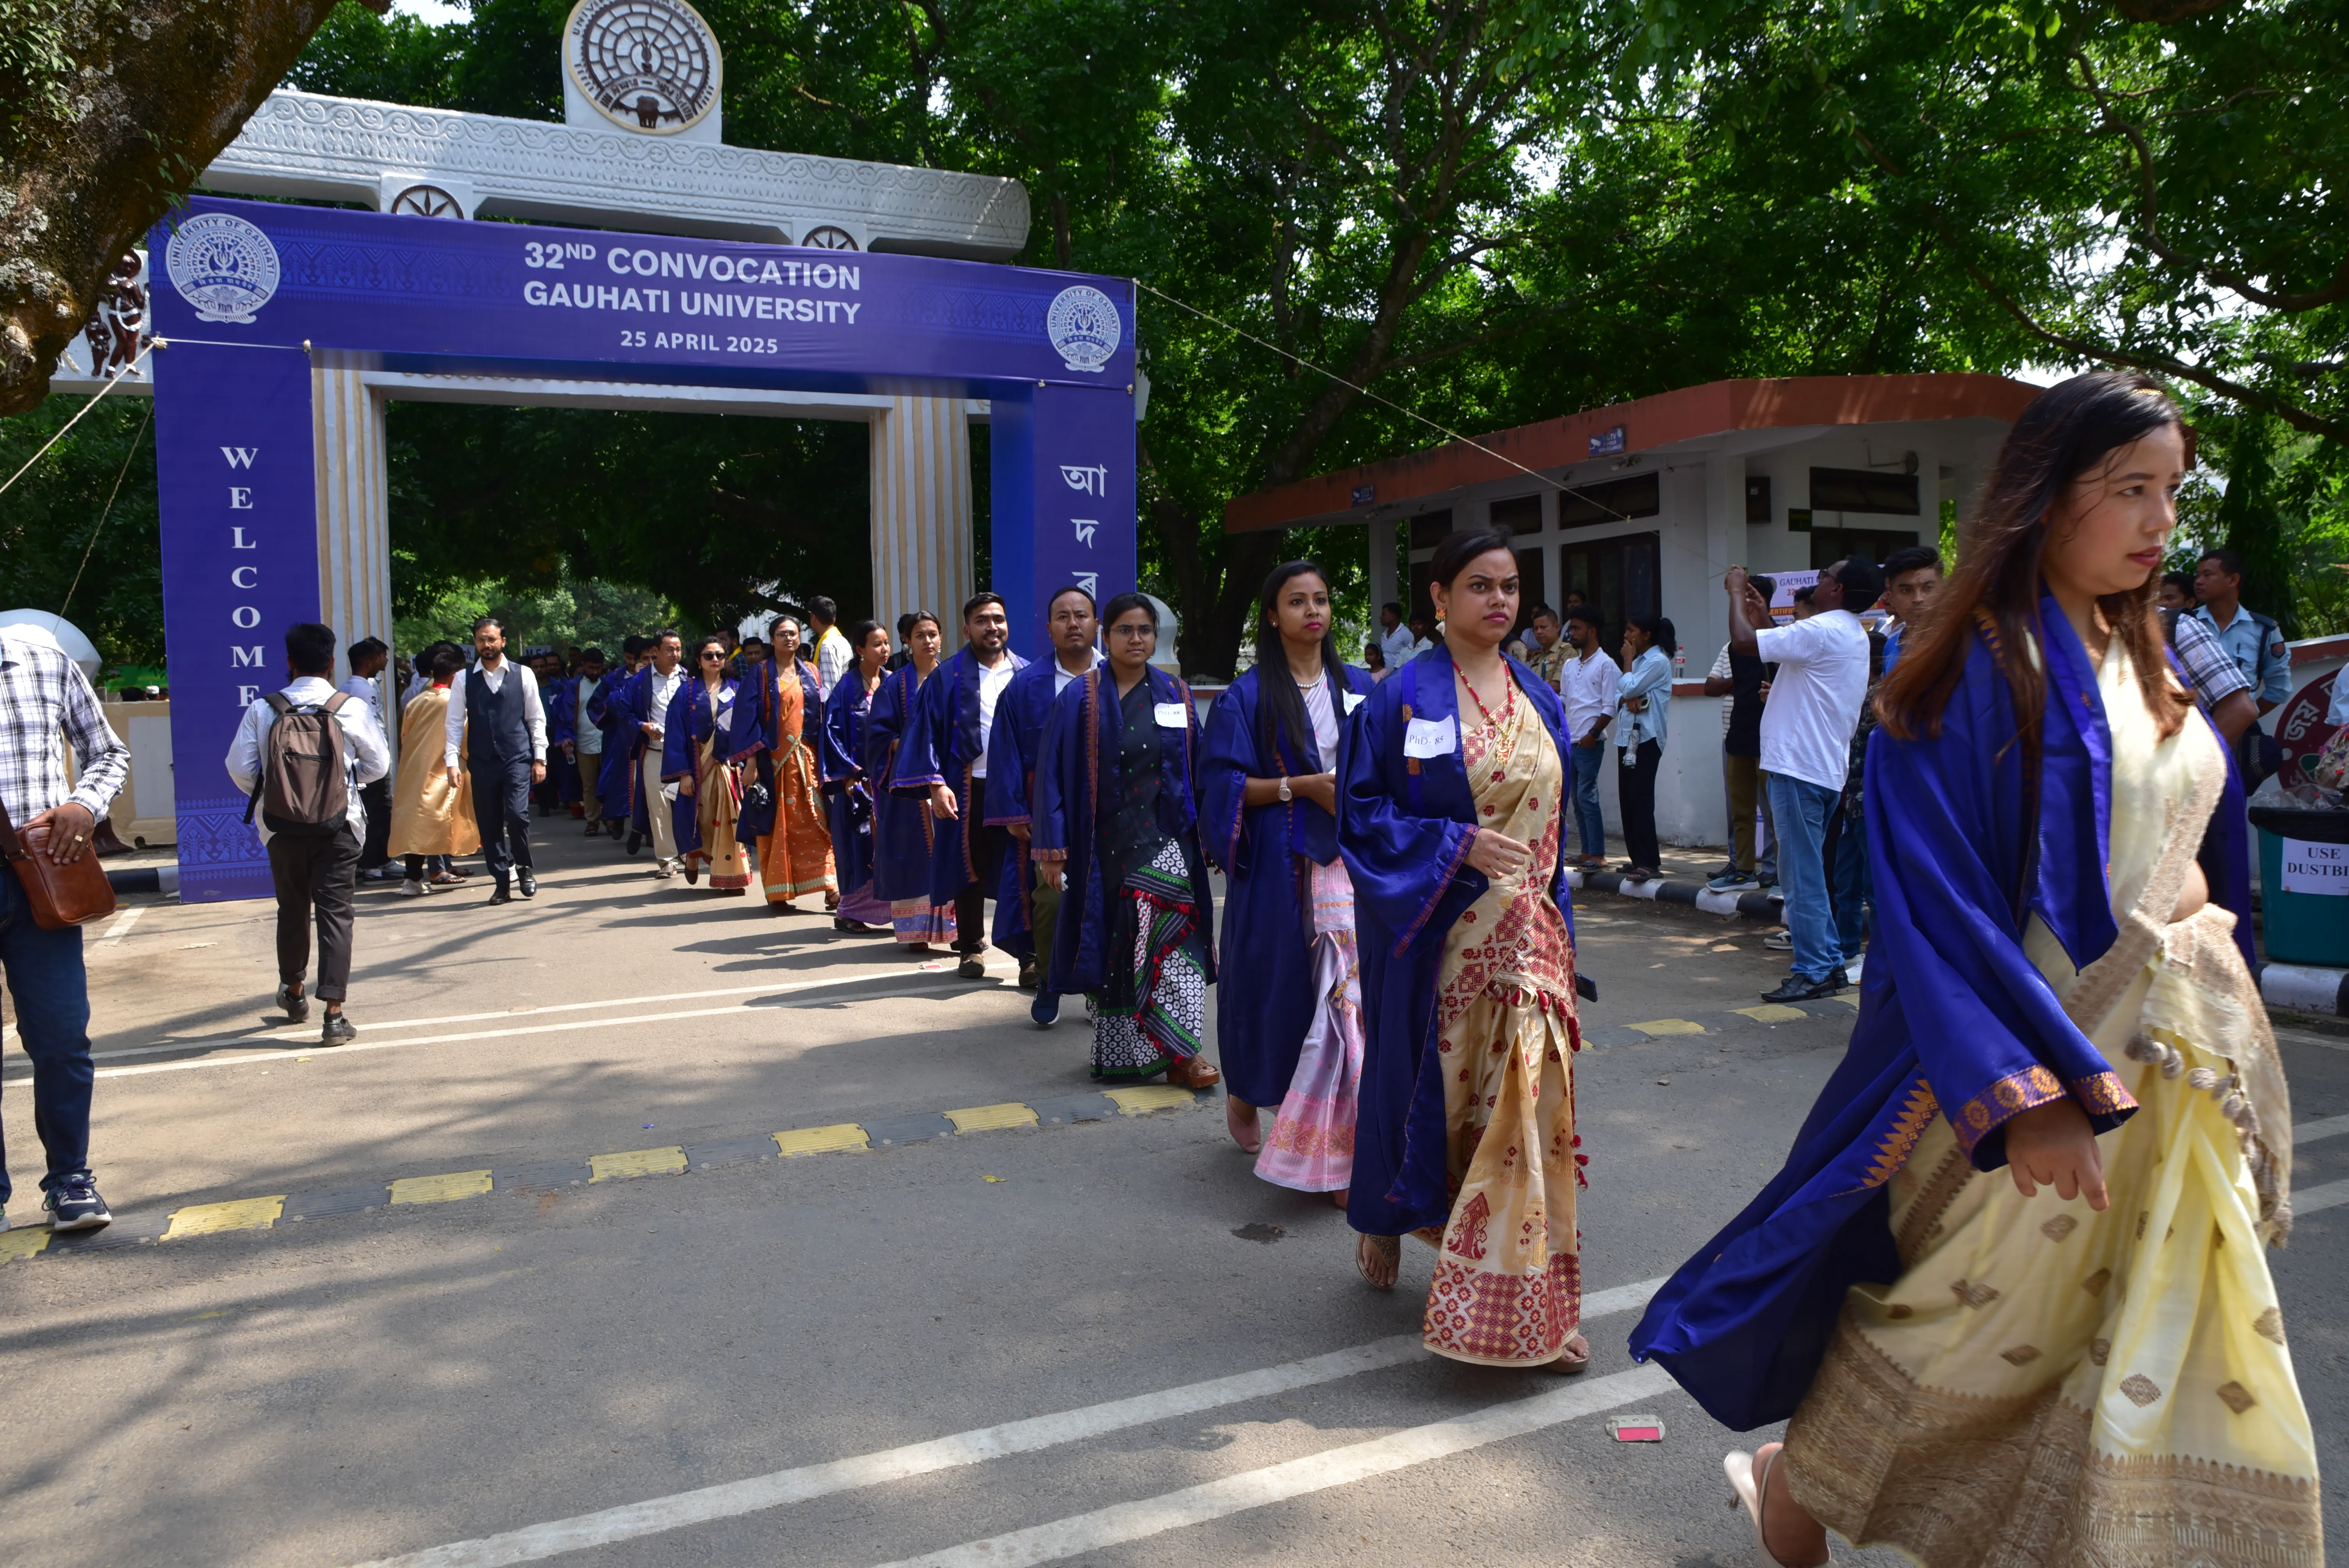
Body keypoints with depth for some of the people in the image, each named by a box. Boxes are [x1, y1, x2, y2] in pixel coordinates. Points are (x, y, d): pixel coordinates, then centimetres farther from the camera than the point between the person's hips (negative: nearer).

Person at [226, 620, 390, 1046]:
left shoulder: (263, 710, -5)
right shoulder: (353, 708, -7)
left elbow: (240, 767, -4)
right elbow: (378, 764, -2)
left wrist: (265, 794, 15)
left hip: (282, 826, 2)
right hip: (339, 826, -2)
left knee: (292, 909, 20)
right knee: (335, 914, 0)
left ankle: (294, 993, 39)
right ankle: (333, 1017, -5)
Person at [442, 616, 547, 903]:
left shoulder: (523, 675, 3)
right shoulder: (464, 679, 6)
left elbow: (536, 718, 5)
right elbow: (455, 722, 4)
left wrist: (540, 758, 0)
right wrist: (452, 761, -4)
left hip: (518, 758, -2)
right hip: (482, 761, 2)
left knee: (517, 814, -16)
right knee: (489, 824, 4)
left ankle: (524, 867, 9)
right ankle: (503, 883, 14)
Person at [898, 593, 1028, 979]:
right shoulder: (948, 677, 4)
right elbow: (927, 731, 0)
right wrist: (936, 784, -12)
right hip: (968, 788, -1)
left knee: (1020, 870, 1)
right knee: (969, 868, 8)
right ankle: (971, 948, 21)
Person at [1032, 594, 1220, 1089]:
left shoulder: (1175, 696, 7)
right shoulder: (1081, 698, -2)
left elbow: (1196, 769, 10)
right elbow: (1055, 773, -4)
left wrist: (1206, 833, 6)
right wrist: (1053, 849, -8)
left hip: (1165, 840, 2)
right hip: (1105, 844, -1)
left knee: (1172, 937, -8)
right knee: (1111, 946, 6)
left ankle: (1182, 1054, -5)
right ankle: (1119, 1053, 19)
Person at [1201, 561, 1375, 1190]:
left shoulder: (1360, 686, 12)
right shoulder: (1250, 696, 0)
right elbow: (1225, 787, -5)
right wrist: (1302, 786, -15)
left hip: (1351, 857, 3)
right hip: (1279, 861, -3)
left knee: (1350, 985, -3)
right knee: (1276, 979, 3)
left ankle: (1346, 1153, 6)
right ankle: (1243, 1092, 31)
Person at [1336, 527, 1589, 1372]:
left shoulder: (1538, 700, 9)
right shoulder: (1402, 698, -6)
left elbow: (1552, 820, 15)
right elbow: (1361, 812, -8)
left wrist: (1558, 921, 11)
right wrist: (1458, 843, -18)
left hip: (1525, 936, 4)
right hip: (1435, 935, -4)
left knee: (1525, 1100, 1)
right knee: (1426, 1083, 9)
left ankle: (1524, 1304, 11)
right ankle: (1388, 1220, 38)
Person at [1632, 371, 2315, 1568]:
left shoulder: (2143, 671, 9)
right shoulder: (1974, 669, -14)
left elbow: (2212, 862, 18)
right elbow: (1936, 897, -20)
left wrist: (2220, 1024, 14)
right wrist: (2028, 1086, -26)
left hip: (2174, 1064, 7)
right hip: (2032, 1047, -7)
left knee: (2188, 1367, 12)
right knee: (1959, 1309, 9)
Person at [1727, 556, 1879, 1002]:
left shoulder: (1821, 631, -16)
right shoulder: (1855, 635, 15)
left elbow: (1743, 640, -20)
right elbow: (1782, 647, 25)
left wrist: (1737, 593, -4)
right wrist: (1759, 613, 25)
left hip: (1799, 768, -10)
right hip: (1828, 768, 10)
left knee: (1803, 876, -5)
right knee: (1806, 874, 17)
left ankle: (1813, 972, 0)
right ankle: (1830, 963, 21)